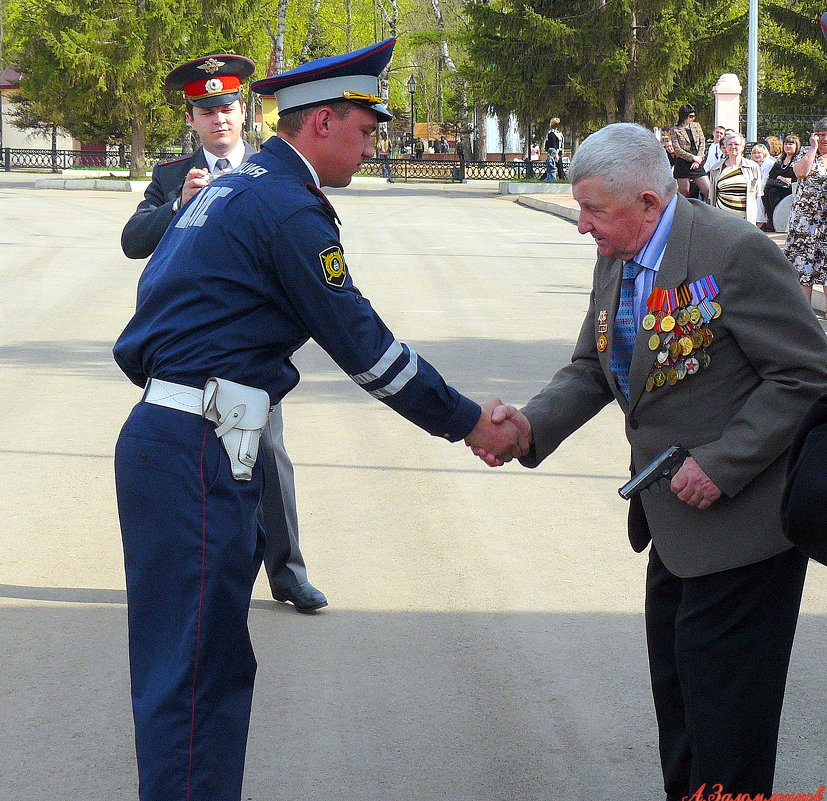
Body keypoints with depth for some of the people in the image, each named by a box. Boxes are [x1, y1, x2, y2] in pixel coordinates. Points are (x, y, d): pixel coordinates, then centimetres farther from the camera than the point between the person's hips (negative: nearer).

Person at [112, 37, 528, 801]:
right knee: (191, 673, -6)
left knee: (219, 663, 15)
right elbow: (363, 345, -11)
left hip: (168, 439, 10)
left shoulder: (229, 189, 18)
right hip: (198, 454, -10)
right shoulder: (289, 208, -13)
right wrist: (467, 422, -1)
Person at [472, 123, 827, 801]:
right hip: (673, 516, 9)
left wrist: (721, 465, -23)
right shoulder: (616, 260, 5)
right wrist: (531, 422, -8)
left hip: (742, 511, -9)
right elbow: (592, 369, 11)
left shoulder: (734, 251, -22)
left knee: (719, 686, -2)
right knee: (673, 673, 19)